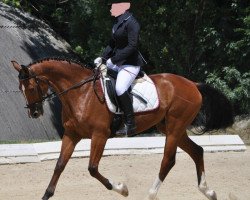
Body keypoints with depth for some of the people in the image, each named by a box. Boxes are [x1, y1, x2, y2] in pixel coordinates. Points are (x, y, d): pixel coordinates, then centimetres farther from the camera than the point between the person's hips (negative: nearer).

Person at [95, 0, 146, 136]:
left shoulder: (131, 23, -17)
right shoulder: (118, 23, 12)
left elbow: (132, 46, -24)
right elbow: (113, 43, 20)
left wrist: (113, 60, -23)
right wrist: (103, 58, 8)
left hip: (130, 64, -11)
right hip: (117, 62, 11)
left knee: (120, 88, -30)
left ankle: (130, 124, -24)